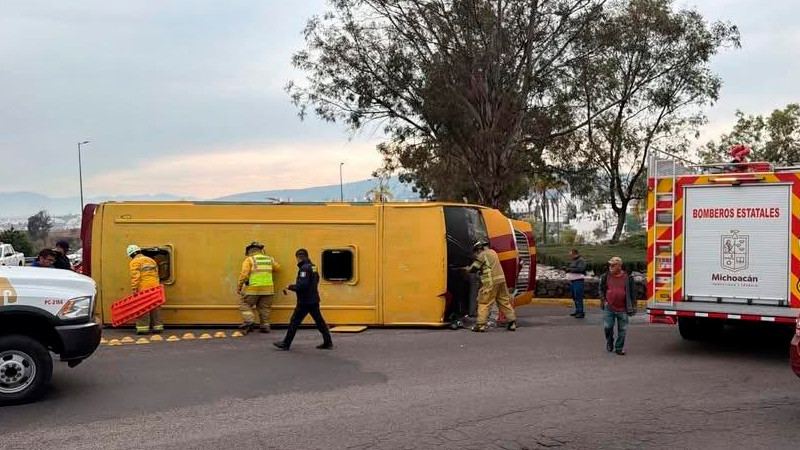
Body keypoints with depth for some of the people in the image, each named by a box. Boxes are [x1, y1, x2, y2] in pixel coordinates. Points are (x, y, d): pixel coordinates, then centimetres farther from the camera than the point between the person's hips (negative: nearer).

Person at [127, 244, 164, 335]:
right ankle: (157, 327, 10)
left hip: (143, 288, -6)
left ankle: (143, 328, -5)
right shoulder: (151, 260, 20)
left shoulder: (135, 262, -1)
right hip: (154, 287, 6)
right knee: (155, 307, 9)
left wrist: (134, 289, -13)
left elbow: (135, 276, -12)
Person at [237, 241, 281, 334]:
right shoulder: (269, 259, 9)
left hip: (253, 289, -4)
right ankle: (265, 325, 12)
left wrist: (238, 286, -4)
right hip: (268, 288, 4)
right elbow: (277, 267, 22)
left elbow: (244, 274, -11)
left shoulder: (249, 260, -3)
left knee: (244, 304, 9)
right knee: (264, 308, 13)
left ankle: (249, 320, -9)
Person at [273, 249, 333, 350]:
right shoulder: (313, 267, 10)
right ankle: (328, 342, 12)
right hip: (314, 300, 9)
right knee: (319, 321, 12)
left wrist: (290, 287, -12)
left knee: (294, 322, 1)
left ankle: (286, 344, 9)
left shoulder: (304, 268, -18)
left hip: (305, 302, -9)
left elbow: (302, 285, -25)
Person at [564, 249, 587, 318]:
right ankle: (577, 311, 24)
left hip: (578, 281, -10)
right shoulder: (572, 261, 18)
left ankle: (581, 312, -10)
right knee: (574, 297, 14)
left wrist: (570, 269, -18)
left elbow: (580, 269, -24)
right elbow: (568, 268, 27)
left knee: (578, 297, -11)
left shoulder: (581, 260, -10)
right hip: (572, 281, 10)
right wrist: (566, 269, 4)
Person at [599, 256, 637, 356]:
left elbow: (632, 293, 7)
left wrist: (633, 306, 6)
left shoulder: (627, 278, 0)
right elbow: (600, 289, 14)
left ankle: (619, 348, 16)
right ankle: (609, 342, 25)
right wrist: (603, 300, 3)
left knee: (622, 330, 3)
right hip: (609, 308, 1)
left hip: (622, 309, 0)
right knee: (607, 327, -2)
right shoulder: (605, 277, 3)